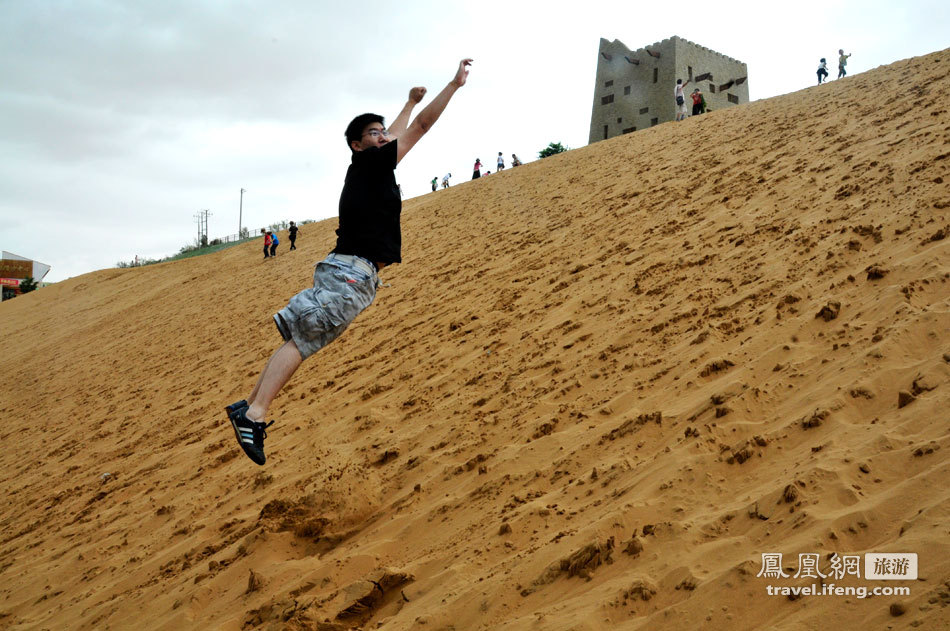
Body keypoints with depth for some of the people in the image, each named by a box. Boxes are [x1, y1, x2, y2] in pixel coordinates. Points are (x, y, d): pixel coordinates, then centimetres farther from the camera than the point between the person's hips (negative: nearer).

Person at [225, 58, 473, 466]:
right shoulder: (370, 163, -3)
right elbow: (421, 127, -2)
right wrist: (455, 83, 3)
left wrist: (411, 102, 52)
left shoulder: (372, 166, 20)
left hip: (346, 273, 9)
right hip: (351, 273, -9)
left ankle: (249, 408, -1)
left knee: (299, 340, 2)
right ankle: (255, 414, -24)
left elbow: (396, 133, 40)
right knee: (301, 340, -17)